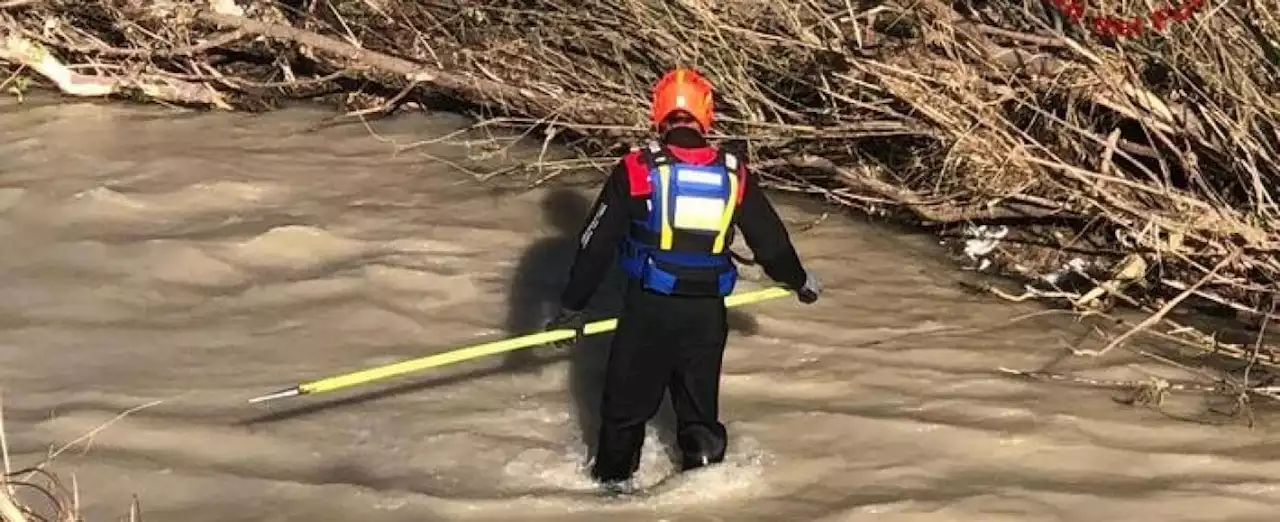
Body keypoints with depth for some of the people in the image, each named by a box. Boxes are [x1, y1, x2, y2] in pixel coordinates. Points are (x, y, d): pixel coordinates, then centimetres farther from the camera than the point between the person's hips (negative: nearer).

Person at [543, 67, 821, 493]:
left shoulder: (635, 170, -9)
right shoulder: (733, 176, -2)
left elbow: (597, 245, -7)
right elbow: (771, 240, 8)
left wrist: (572, 306, 2)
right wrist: (799, 281, 27)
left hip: (648, 309, -2)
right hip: (707, 312, 2)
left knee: (628, 397, 16)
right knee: (699, 401, 18)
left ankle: (615, 475, 27)